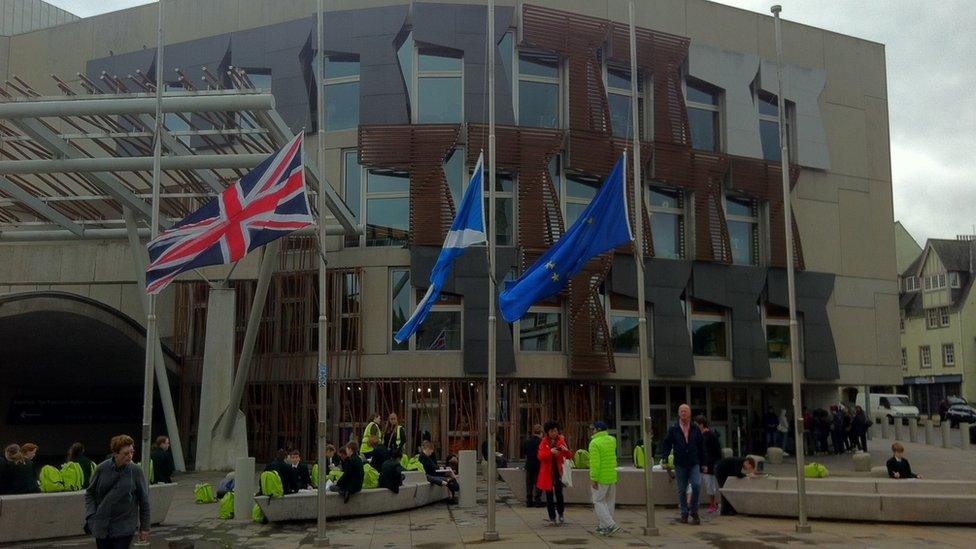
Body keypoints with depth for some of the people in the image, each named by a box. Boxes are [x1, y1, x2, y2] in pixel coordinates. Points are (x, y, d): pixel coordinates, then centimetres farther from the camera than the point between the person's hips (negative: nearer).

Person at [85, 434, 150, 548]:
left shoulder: (136, 472, -7)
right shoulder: (102, 468, -3)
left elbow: (144, 501, -1)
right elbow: (90, 493, 9)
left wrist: (144, 527, 0)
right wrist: (91, 515, -4)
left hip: (124, 529, -2)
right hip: (101, 526, 2)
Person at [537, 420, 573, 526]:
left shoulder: (561, 441, 6)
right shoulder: (544, 442, 2)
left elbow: (569, 456, 4)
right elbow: (540, 456, -12)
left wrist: (566, 450, -18)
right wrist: (551, 451, -28)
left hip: (558, 471, 0)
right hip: (547, 472, 0)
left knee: (559, 493, -10)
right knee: (549, 496, 3)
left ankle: (561, 515, 11)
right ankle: (552, 518, 13)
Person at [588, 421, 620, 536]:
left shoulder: (595, 443, -16)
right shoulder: (612, 440, 7)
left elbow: (595, 463, -20)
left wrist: (593, 479, -16)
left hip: (601, 478, -8)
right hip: (612, 477, 8)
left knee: (598, 501, -1)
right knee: (609, 501, 14)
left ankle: (611, 525, -11)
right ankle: (603, 525, 22)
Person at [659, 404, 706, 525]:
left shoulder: (696, 429, 7)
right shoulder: (673, 429, 3)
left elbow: (701, 447, 11)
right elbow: (666, 444, 2)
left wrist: (703, 463, 9)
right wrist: (664, 458, -14)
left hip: (694, 464, 0)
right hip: (680, 465, 0)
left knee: (696, 485, -16)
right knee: (682, 490, 5)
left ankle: (694, 511, 0)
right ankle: (684, 513, 17)